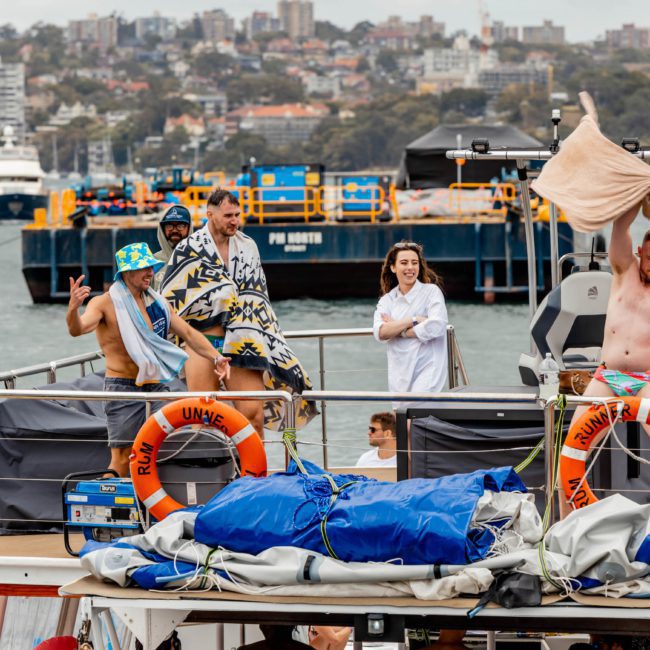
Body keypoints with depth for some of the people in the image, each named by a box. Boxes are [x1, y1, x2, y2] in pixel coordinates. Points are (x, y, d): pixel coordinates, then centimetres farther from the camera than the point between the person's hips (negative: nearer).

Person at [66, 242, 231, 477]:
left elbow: (188, 332, 16)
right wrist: (73, 309, -45)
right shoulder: (106, 303, -7)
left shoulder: (156, 303, 12)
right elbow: (77, 329, -23)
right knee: (123, 458, -8)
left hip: (156, 386, 6)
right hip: (123, 387, -6)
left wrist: (215, 357, 3)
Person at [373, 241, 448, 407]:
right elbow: (379, 332, -6)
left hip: (427, 370, -5)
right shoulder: (387, 300, 11)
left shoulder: (431, 291, 0)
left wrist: (397, 329, -6)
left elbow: (436, 326, -15)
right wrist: (413, 321, -15)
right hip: (399, 373, 5)